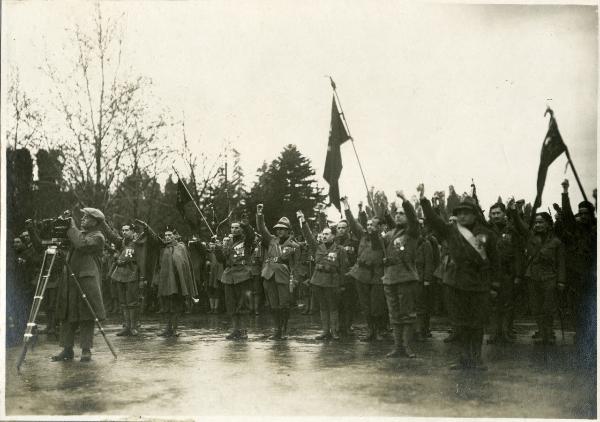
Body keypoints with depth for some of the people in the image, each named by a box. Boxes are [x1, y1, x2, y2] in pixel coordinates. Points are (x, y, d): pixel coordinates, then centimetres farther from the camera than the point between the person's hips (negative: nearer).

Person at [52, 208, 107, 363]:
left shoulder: (97, 237, -6)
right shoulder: (79, 233, 18)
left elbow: (81, 244, -22)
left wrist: (72, 227, -11)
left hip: (86, 281, -7)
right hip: (69, 280, 8)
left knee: (86, 318, -4)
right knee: (67, 316, 6)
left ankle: (86, 350, 2)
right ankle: (67, 350, 12)